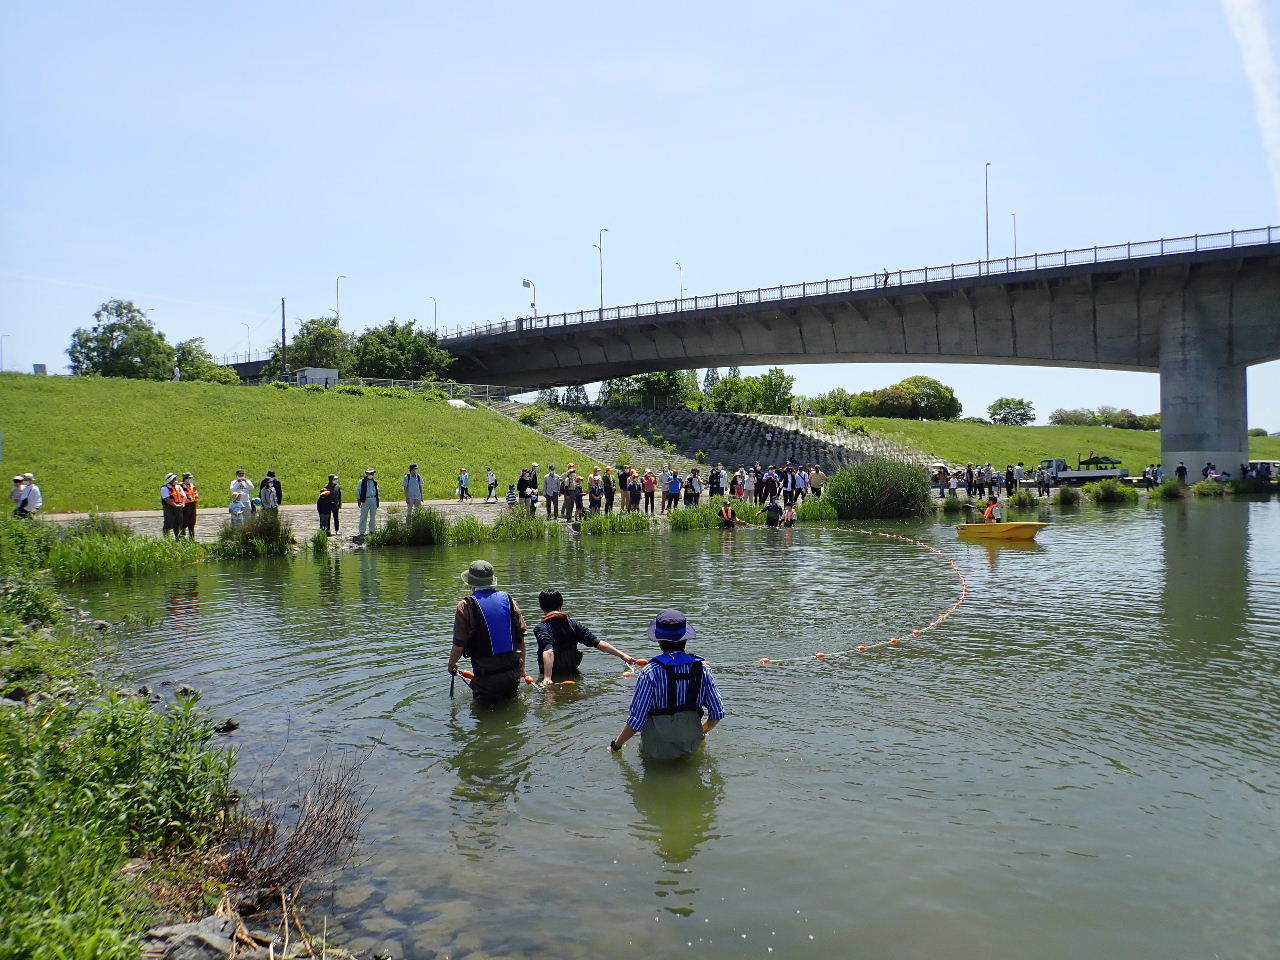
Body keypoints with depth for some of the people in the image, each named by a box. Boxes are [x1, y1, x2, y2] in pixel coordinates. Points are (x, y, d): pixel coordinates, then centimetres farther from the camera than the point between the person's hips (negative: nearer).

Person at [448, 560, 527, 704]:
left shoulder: (465, 606, -9)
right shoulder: (509, 600, 3)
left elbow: (459, 646, -8)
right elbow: (521, 637, 6)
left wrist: (451, 665, 12)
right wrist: (521, 666, 19)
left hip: (486, 675, -4)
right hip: (513, 672, 4)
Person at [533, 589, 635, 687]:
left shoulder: (541, 629, -8)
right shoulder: (573, 624, 4)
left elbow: (548, 652, -27)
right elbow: (598, 643, -1)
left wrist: (547, 678, -36)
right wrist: (622, 655, 4)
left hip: (554, 677, -4)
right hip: (572, 675, 4)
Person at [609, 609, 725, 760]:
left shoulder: (650, 673, -18)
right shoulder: (702, 668, -7)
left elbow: (636, 720, -17)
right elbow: (718, 713, -1)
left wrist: (616, 745, 1)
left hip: (657, 752, -4)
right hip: (692, 747, 4)